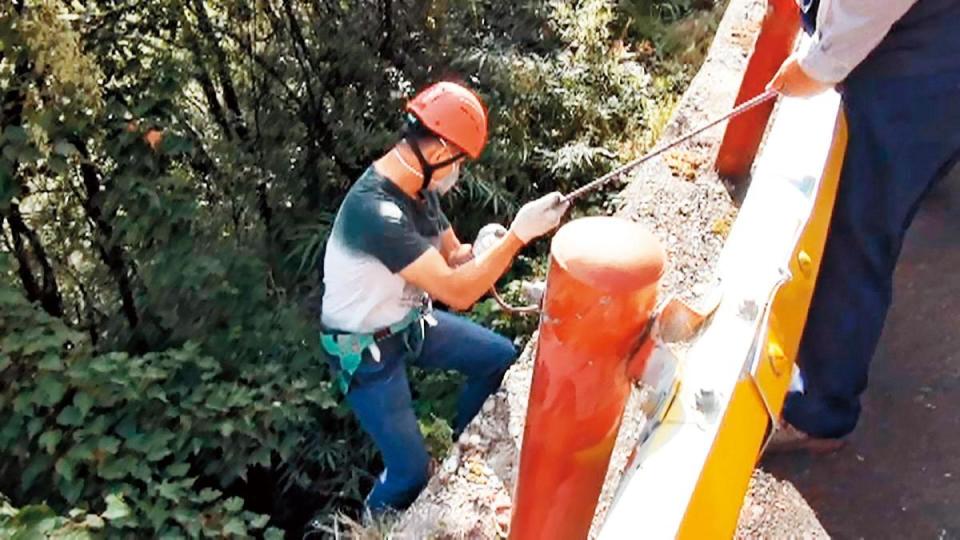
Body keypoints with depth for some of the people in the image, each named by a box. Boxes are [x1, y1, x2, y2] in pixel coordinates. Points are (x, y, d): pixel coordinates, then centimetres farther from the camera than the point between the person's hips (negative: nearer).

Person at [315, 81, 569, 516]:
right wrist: (518, 235, -32)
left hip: (410, 322, 8)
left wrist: (480, 250, -18)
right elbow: (457, 293, -37)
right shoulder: (375, 210, -36)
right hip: (366, 351, -8)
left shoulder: (419, 187, -7)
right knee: (412, 470, 1)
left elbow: (450, 258, 4)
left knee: (500, 357, 12)